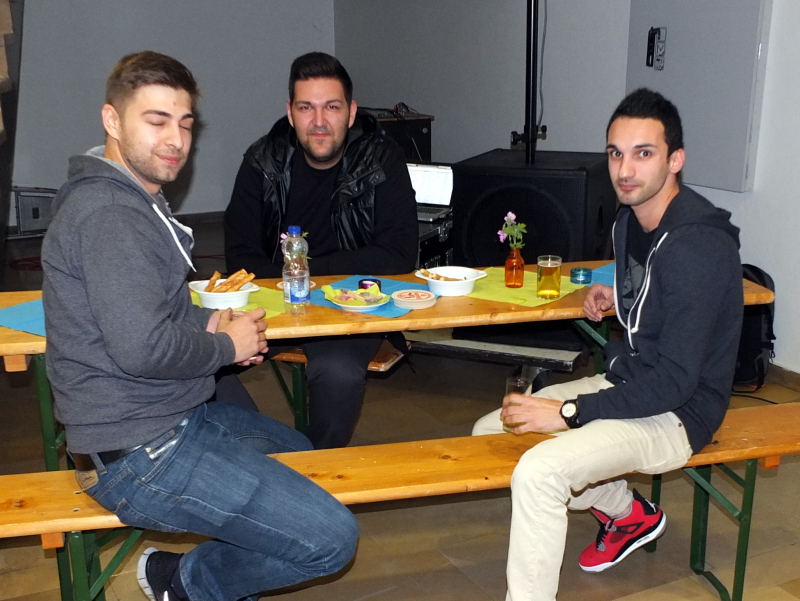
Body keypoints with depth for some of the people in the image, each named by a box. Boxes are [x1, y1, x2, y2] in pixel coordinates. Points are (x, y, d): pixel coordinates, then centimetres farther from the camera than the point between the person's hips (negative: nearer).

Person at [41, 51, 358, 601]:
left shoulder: (133, 196, 13)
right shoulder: (109, 214, -22)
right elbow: (141, 347, -30)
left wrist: (209, 322, 3)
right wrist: (227, 345, -11)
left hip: (173, 415, 11)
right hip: (138, 452, -11)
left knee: (298, 452, 29)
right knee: (332, 539, -13)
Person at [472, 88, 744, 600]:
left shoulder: (699, 247, -24)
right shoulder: (631, 217, 5)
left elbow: (673, 380, -25)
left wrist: (569, 411, -23)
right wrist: (614, 295, 5)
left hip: (677, 411, -9)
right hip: (626, 382, 10)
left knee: (538, 471, -31)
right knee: (489, 433, 6)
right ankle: (627, 511, 17)